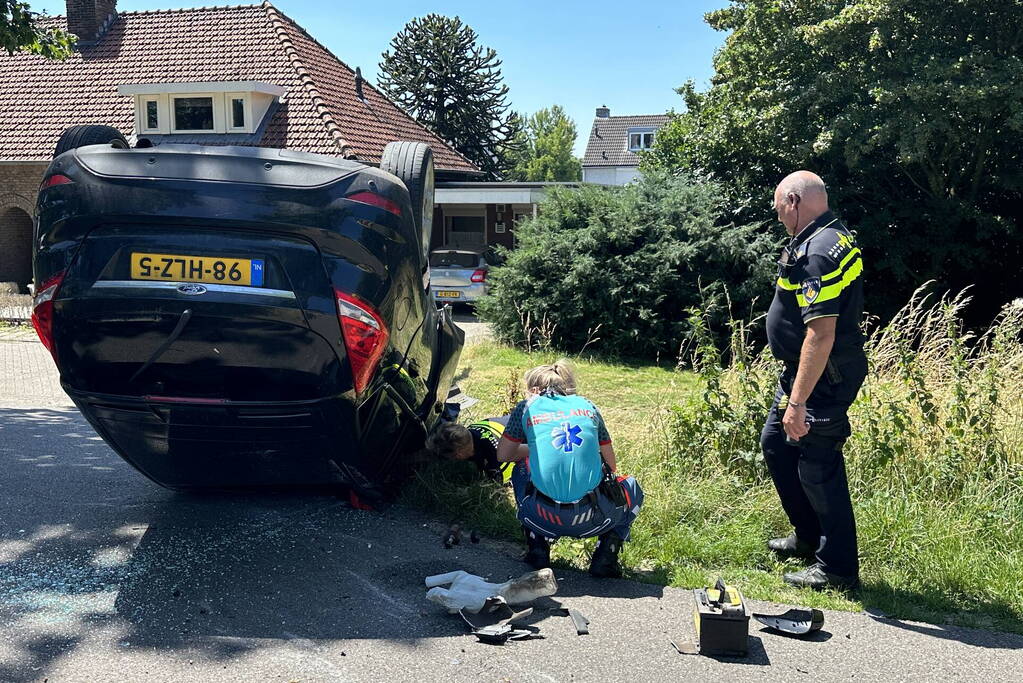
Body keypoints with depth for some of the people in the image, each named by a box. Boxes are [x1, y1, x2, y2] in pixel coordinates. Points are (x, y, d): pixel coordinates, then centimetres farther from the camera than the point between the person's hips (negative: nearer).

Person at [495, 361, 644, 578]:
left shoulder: (527, 408, 11)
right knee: (632, 488, 32)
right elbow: (611, 466, 22)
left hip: (545, 520, 0)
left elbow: (503, 456, 22)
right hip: (592, 519, 0)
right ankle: (605, 555, 11)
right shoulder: (588, 407, 17)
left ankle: (538, 549, 20)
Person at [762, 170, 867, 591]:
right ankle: (809, 537, 35)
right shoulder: (832, 239, 11)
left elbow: (821, 334, -29)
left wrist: (797, 402, -28)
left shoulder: (818, 252, -23)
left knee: (818, 468, -2)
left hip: (822, 379, -11)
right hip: (803, 371, 11)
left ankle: (837, 568, 13)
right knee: (776, 444, 22)